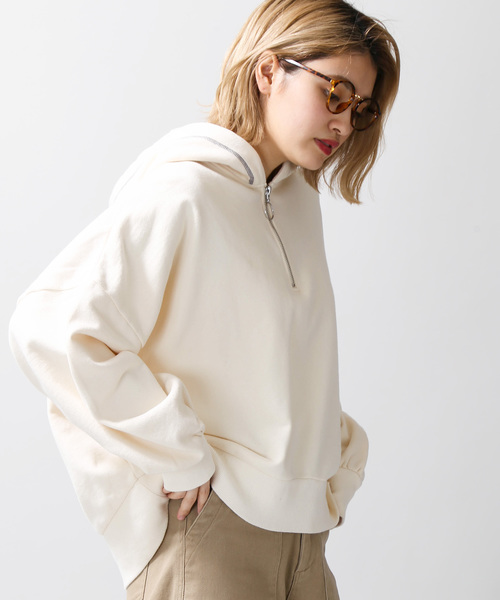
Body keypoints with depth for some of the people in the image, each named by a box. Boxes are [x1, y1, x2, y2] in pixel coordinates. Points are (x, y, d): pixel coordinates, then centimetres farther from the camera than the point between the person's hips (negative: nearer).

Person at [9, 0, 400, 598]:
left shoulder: (299, 195, 11)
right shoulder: (181, 190, -16)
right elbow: (47, 329, -25)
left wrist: (337, 455, 9)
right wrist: (179, 456, -19)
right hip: (209, 524, -8)